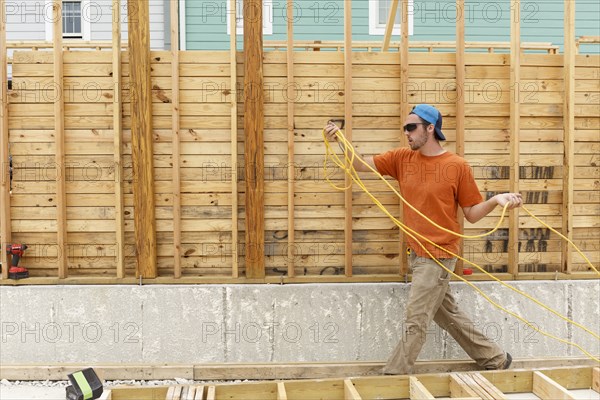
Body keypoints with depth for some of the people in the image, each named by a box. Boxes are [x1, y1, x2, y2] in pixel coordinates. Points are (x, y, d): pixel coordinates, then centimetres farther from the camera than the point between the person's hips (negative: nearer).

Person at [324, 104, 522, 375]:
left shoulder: (457, 166, -10)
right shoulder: (402, 158, 4)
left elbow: (472, 214, -4)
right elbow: (361, 165, -1)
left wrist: (496, 200, -21)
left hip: (439, 254, -6)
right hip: (416, 252, 7)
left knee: (416, 320, -1)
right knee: (448, 314, 18)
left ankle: (394, 375, 11)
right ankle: (494, 359, 34)